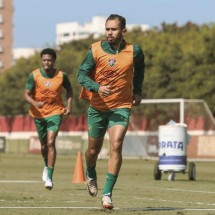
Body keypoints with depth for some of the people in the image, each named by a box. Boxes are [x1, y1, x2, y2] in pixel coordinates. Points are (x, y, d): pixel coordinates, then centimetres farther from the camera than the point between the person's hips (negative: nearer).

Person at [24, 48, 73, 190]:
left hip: (55, 112, -2)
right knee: (44, 145, 15)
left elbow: (69, 89, 12)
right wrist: (35, 103, -28)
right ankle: (47, 166, 47)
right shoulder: (34, 75, -9)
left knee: (51, 142, -18)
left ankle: (49, 177, -18)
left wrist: (69, 105, -1)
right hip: (39, 114, 2)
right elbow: (27, 94, -7)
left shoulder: (61, 76, -7)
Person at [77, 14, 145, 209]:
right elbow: (82, 74, -11)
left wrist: (138, 91, 12)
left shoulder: (134, 51, -6)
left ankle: (107, 194, -16)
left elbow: (139, 68, 16)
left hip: (121, 107, -1)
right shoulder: (96, 50, -10)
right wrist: (98, 88, -28)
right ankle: (91, 176, 47)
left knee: (116, 146, -19)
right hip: (97, 107, 1)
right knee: (93, 150, 12)